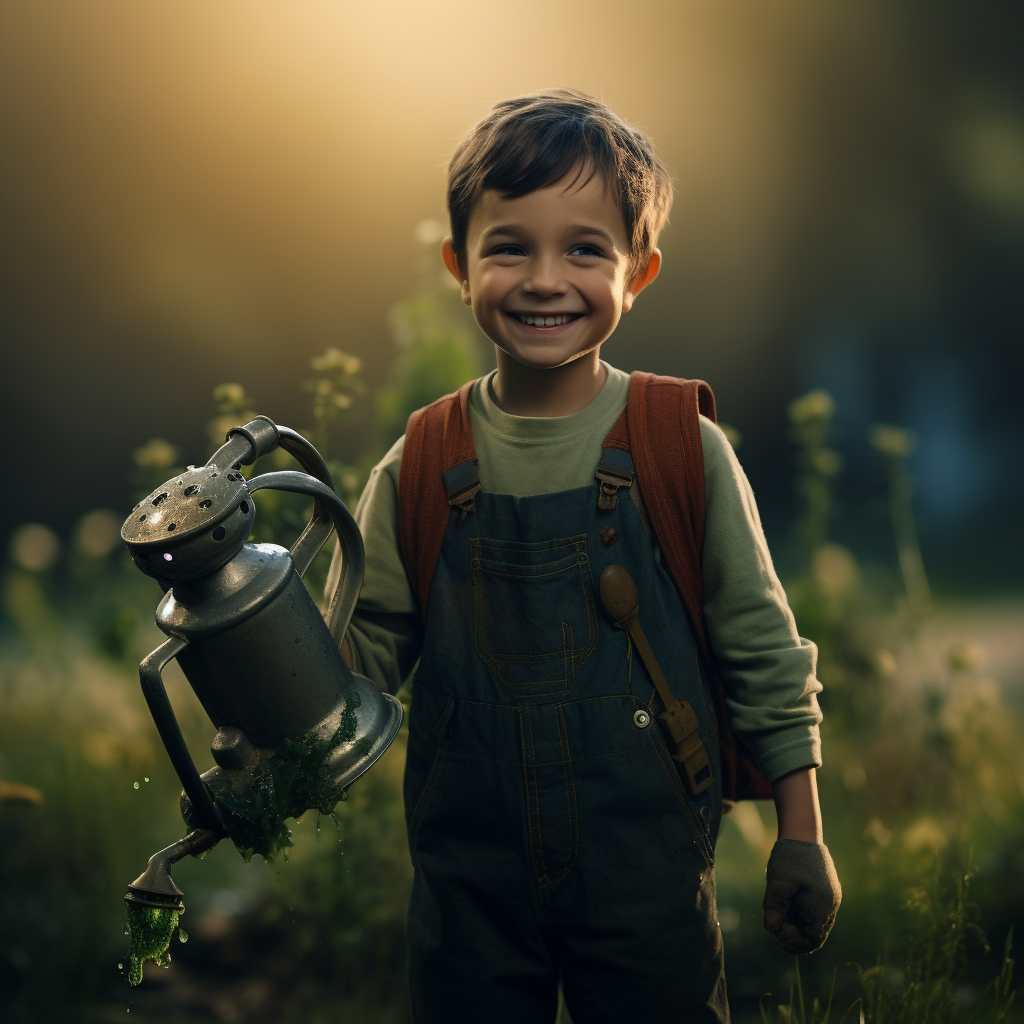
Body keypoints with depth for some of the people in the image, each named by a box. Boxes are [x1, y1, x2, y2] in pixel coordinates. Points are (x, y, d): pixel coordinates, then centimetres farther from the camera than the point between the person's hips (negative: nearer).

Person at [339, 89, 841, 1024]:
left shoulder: (683, 451, -7)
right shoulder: (418, 470, -2)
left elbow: (764, 653, -1)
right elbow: (372, 651, 2)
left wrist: (802, 837, 1)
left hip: (651, 881, -1)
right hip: (468, 885, 2)